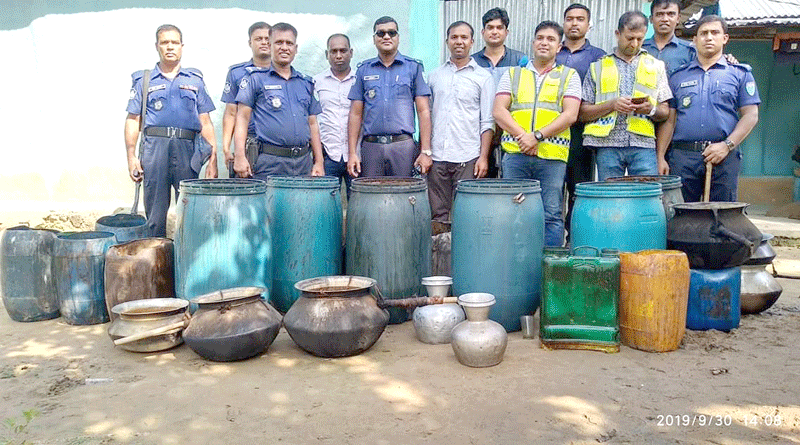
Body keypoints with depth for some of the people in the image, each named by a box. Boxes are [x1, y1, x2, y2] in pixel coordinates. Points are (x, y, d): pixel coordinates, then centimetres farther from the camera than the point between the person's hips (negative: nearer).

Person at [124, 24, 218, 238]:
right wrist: (131, 156, 0)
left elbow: (205, 122, 12)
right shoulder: (143, 80, 14)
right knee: (155, 214, 1)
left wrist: (213, 158, 4)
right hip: (154, 148, 0)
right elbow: (132, 120, 11)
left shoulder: (195, 80, 16)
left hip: (188, 149, 0)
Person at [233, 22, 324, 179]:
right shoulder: (255, 78, 6)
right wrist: (240, 156, -11)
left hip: (303, 162, 4)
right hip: (269, 163, -4)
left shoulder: (305, 83, 18)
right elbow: (242, 118, 0)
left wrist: (319, 162, 11)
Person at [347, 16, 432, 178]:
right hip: (371, 146, 2)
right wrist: (352, 152, 2)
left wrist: (426, 151, -6)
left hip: (403, 146, -1)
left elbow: (423, 111, 2)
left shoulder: (413, 67, 7)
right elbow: (356, 114, 11)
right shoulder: (364, 70, 12)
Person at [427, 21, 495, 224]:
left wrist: (483, 156, -6)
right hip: (437, 156, 3)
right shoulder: (434, 76, 14)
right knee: (437, 214, 5)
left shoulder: (483, 77, 6)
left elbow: (487, 122, 2)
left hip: (468, 158, -2)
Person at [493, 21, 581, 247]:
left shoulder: (569, 76, 14)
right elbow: (499, 111, 5)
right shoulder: (513, 74, 17)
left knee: (551, 216, -1)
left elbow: (570, 115, 0)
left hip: (552, 155, -1)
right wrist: (522, 136, -11)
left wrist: (537, 136, -12)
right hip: (515, 154, 1)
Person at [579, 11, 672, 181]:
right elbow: (584, 113, 6)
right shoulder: (598, 67, 13)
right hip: (608, 144, -1)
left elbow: (665, 112, 16)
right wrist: (612, 105, -10)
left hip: (643, 144, 1)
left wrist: (651, 109, -7)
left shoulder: (656, 66, 19)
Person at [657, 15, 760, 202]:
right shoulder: (678, 76, 15)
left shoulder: (740, 73, 11)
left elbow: (750, 115, 5)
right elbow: (669, 119, 11)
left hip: (723, 158, -1)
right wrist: (660, 157, 1)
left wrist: (727, 145, -10)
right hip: (682, 157, 1)